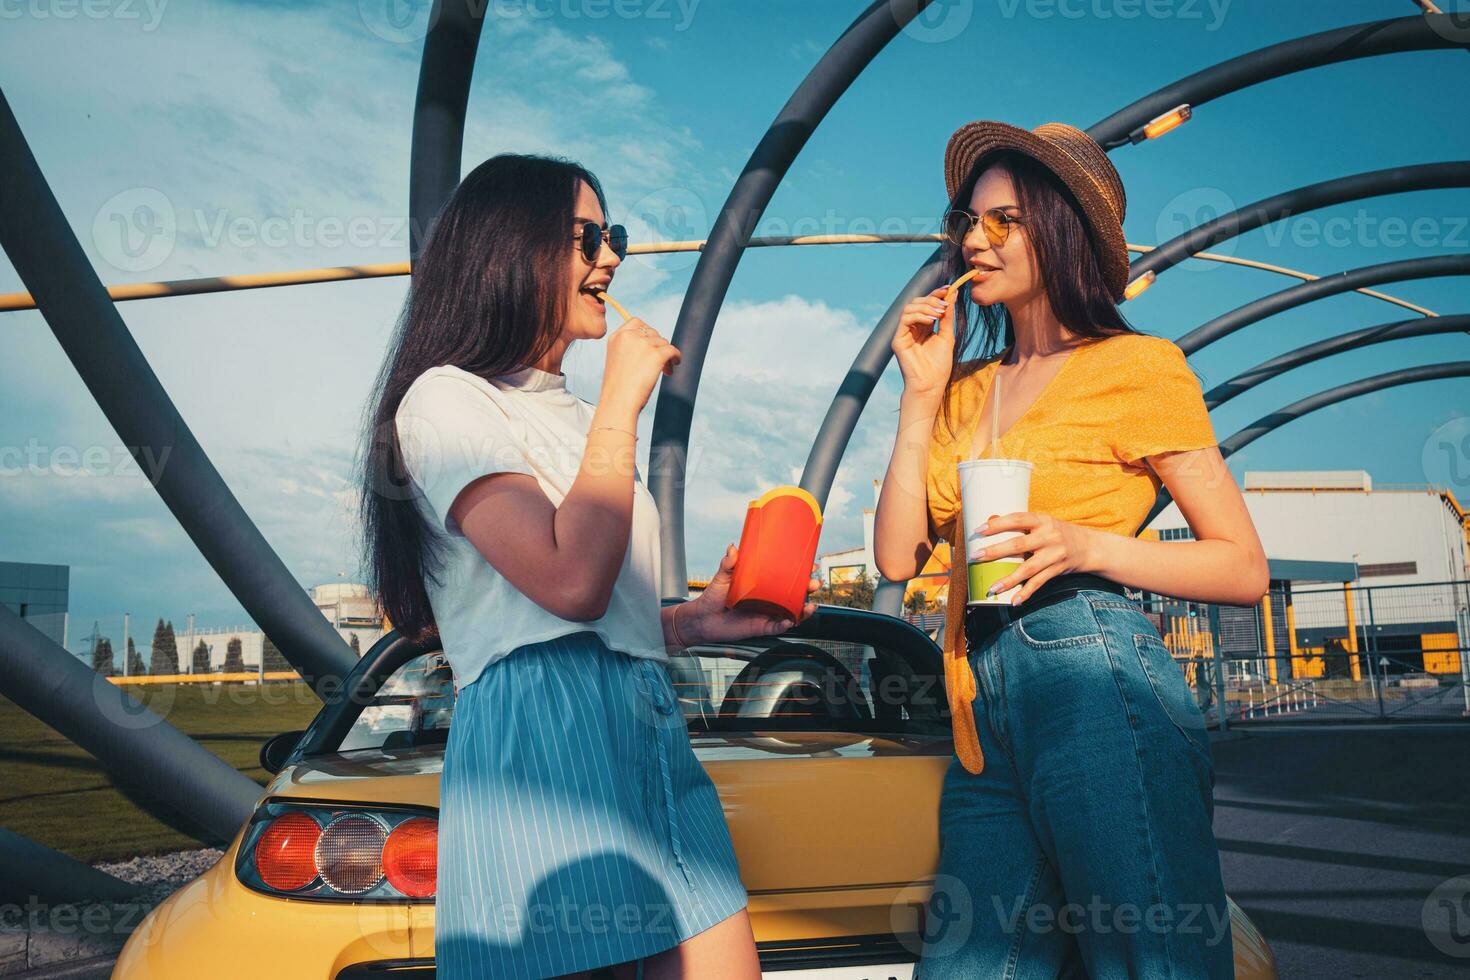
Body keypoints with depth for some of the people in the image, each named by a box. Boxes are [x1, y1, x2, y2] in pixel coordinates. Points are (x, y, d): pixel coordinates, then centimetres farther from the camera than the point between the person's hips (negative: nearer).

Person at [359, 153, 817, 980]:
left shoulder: (571, 411, 23)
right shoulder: (447, 399, -4)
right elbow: (572, 583, -18)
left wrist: (696, 621, 11)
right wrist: (623, 401, -10)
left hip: (652, 732, 8)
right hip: (542, 737, -8)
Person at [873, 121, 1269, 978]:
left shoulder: (1138, 366, 1)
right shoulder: (967, 385, 18)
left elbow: (1245, 568, -1)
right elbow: (898, 556, 8)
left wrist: (1089, 548, -16)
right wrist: (921, 393, 5)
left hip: (1098, 685, -5)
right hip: (984, 714, 6)